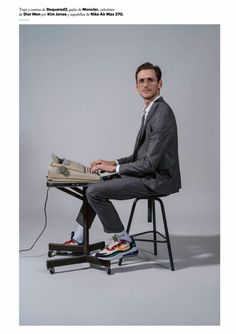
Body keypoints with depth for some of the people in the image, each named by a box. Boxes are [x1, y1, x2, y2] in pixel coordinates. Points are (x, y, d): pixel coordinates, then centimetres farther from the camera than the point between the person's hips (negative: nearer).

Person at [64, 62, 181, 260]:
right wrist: (113, 163, 6)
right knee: (96, 184, 16)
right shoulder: (150, 111, 14)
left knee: (95, 192, -15)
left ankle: (125, 242, -1)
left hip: (157, 179, -10)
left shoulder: (162, 114, -19)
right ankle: (79, 240, 21)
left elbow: (150, 162, -22)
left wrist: (114, 168, -13)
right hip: (148, 174, 10)